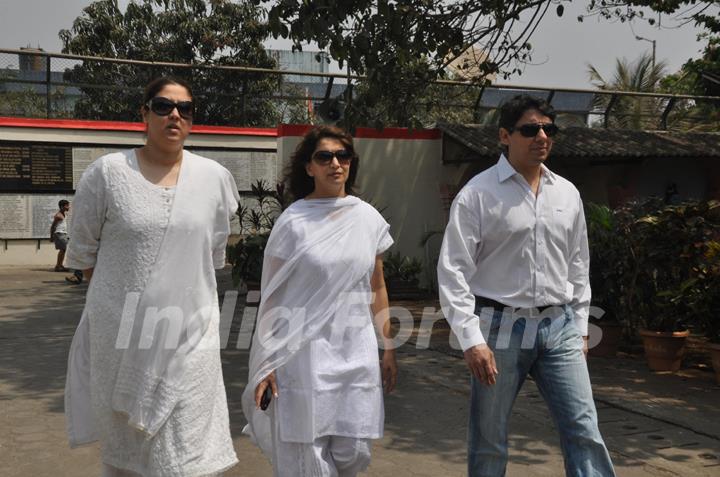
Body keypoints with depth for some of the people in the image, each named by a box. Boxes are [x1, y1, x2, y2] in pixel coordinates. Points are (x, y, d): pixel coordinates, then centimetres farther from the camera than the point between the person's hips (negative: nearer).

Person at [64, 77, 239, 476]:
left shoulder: (215, 178, 1)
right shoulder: (108, 172, -5)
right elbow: (84, 251, 6)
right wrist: (119, 297, 10)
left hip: (189, 337, 1)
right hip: (120, 333, 0)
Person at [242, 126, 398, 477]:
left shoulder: (369, 219, 6)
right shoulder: (293, 222, -6)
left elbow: (377, 289, 12)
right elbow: (272, 296, -4)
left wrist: (388, 350, 12)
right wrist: (266, 363, -8)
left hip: (357, 353, 4)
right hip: (306, 353, -3)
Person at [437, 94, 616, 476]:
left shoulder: (567, 194, 9)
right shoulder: (477, 194, -8)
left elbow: (578, 265, 17)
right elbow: (453, 271, -11)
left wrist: (580, 325, 14)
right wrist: (471, 339, -16)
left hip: (559, 328, 4)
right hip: (500, 327, -4)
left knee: (584, 431, 2)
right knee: (488, 439, 8)